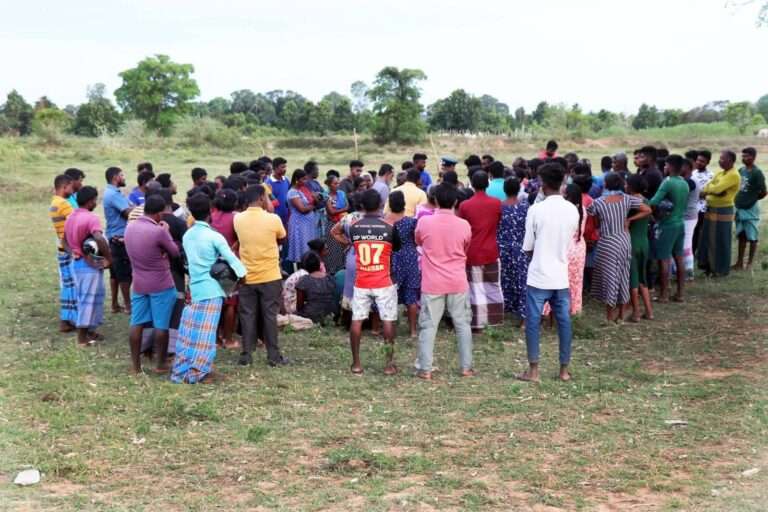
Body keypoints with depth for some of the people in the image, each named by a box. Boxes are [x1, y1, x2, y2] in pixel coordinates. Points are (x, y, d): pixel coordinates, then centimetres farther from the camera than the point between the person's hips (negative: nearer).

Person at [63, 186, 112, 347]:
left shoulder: (70, 217, 10)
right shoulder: (91, 218, -19)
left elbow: (65, 242, 17)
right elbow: (100, 239, -34)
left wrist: (74, 252, 3)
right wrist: (109, 258, -23)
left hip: (76, 262, 9)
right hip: (91, 264, -9)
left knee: (82, 297, 17)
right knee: (89, 298, -1)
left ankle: (87, 331, 26)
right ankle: (83, 336, 3)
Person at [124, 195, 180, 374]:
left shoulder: (129, 228, 1)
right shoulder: (159, 231, -21)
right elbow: (175, 253, -7)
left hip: (138, 284, 6)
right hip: (161, 285, -6)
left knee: (137, 324, 9)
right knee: (161, 326, 4)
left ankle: (135, 365, 13)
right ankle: (161, 364, 13)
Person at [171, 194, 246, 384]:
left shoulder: (187, 236, 8)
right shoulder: (214, 236, -11)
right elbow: (231, 258, -10)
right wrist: (241, 275, 1)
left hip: (194, 287, 6)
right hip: (211, 289, -6)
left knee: (189, 330, 10)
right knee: (205, 333, -3)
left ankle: (181, 370, 12)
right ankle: (199, 373, -2)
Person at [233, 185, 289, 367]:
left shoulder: (238, 219, -4)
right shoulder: (273, 219, -13)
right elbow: (282, 239, 6)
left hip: (247, 277, 2)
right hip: (270, 276, -2)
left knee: (248, 316, 9)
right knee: (270, 316, 5)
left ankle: (246, 356, 11)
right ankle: (274, 356, 8)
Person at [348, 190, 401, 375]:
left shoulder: (354, 228, -2)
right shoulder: (389, 228, -8)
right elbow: (397, 249, 10)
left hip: (361, 283, 2)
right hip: (384, 283, -2)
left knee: (357, 320, 7)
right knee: (388, 321, 4)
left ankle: (356, 363, 9)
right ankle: (389, 363, 4)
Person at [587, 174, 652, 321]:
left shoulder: (598, 202, -12)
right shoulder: (627, 199, -4)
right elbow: (648, 210, -2)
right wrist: (629, 219, 2)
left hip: (608, 243, -4)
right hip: (624, 240, 4)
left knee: (609, 277, 5)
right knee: (622, 277, 13)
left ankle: (610, 317, 9)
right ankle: (619, 315, 23)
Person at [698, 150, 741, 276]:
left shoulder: (734, 175, -14)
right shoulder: (719, 173, 13)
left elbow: (717, 189, -24)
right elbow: (706, 189, 6)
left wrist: (708, 188, -5)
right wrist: (713, 190, -15)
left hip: (723, 211, -8)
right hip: (711, 210, 8)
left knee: (720, 241, 0)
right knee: (707, 239, 12)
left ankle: (720, 269, 10)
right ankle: (709, 265, 23)